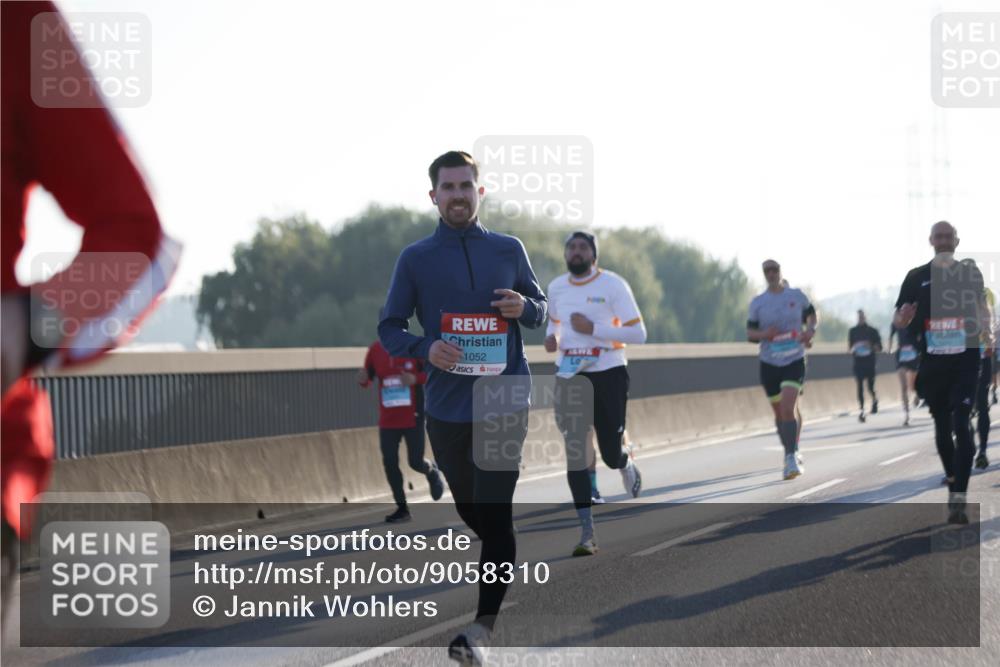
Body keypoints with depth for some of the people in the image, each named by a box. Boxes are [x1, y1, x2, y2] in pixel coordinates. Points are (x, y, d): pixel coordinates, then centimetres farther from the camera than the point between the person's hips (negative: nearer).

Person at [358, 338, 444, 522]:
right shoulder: (375, 350, 0)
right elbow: (367, 381, 8)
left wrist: (415, 379, -22)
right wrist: (363, 379, -16)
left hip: (413, 418, -3)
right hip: (388, 420, 3)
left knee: (415, 462, -2)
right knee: (389, 463, 1)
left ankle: (432, 471, 35)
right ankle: (402, 508, 13)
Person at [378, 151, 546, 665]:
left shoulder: (509, 250, 5)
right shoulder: (415, 258, 2)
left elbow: (541, 311, 14)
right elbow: (389, 329, 4)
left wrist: (524, 308, -10)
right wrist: (426, 349, -16)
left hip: (504, 401, -1)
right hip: (446, 406, 1)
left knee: (493, 512, -11)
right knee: (469, 510, 14)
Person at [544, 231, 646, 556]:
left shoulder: (613, 285, -10)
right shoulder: (556, 287, 5)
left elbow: (639, 334, -13)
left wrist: (593, 329, -22)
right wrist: (551, 337, 1)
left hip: (608, 374, -3)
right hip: (569, 376, 3)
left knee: (611, 454, 1)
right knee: (574, 453, -5)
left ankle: (626, 461, 41)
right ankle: (587, 533, -2)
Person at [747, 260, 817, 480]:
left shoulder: (797, 296, 2)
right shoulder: (758, 302, 2)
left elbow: (812, 315, 16)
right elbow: (749, 333, 4)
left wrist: (810, 330, -5)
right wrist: (763, 334, -19)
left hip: (795, 360, -2)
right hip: (769, 363, 2)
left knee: (788, 408, -19)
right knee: (779, 412, 10)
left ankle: (791, 457, -17)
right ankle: (791, 453, 28)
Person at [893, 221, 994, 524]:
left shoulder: (970, 272, 5)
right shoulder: (917, 277, 3)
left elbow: (981, 304, 20)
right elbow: (897, 320, 3)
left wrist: (986, 333, 5)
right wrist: (902, 318, -20)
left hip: (965, 360, -1)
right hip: (932, 362, 2)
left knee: (960, 425, -14)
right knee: (942, 427, 11)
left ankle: (959, 499, -20)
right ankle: (953, 481, 31)